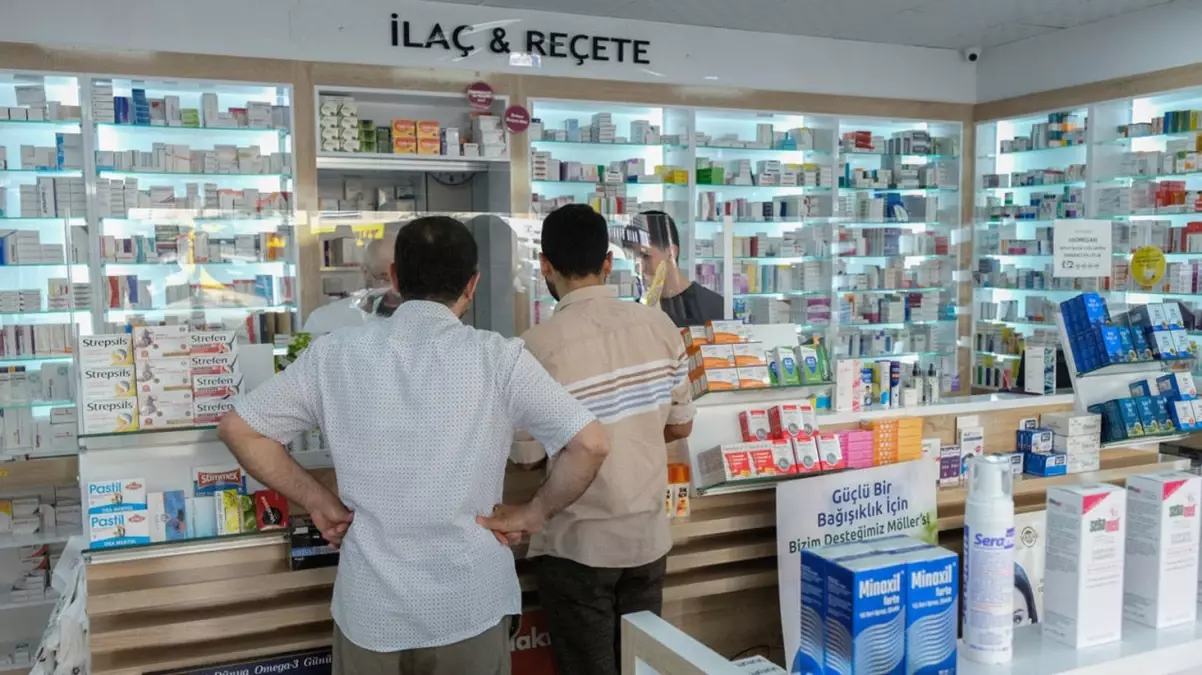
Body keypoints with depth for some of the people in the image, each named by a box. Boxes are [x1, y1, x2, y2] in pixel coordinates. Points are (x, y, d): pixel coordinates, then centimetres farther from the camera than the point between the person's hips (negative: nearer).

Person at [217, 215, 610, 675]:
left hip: (369, 605, 2)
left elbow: (238, 429, 2)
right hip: (470, 604, -1)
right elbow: (590, 445, -15)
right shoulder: (499, 358, -11)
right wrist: (533, 514, -2)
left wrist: (319, 502, 6)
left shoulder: (335, 354, -5)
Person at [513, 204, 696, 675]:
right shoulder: (659, 326, -6)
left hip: (579, 546, -4)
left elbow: (526, 456, -11)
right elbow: (681, 427, 5)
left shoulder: (541, 345, -20)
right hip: (648, 535, 4)